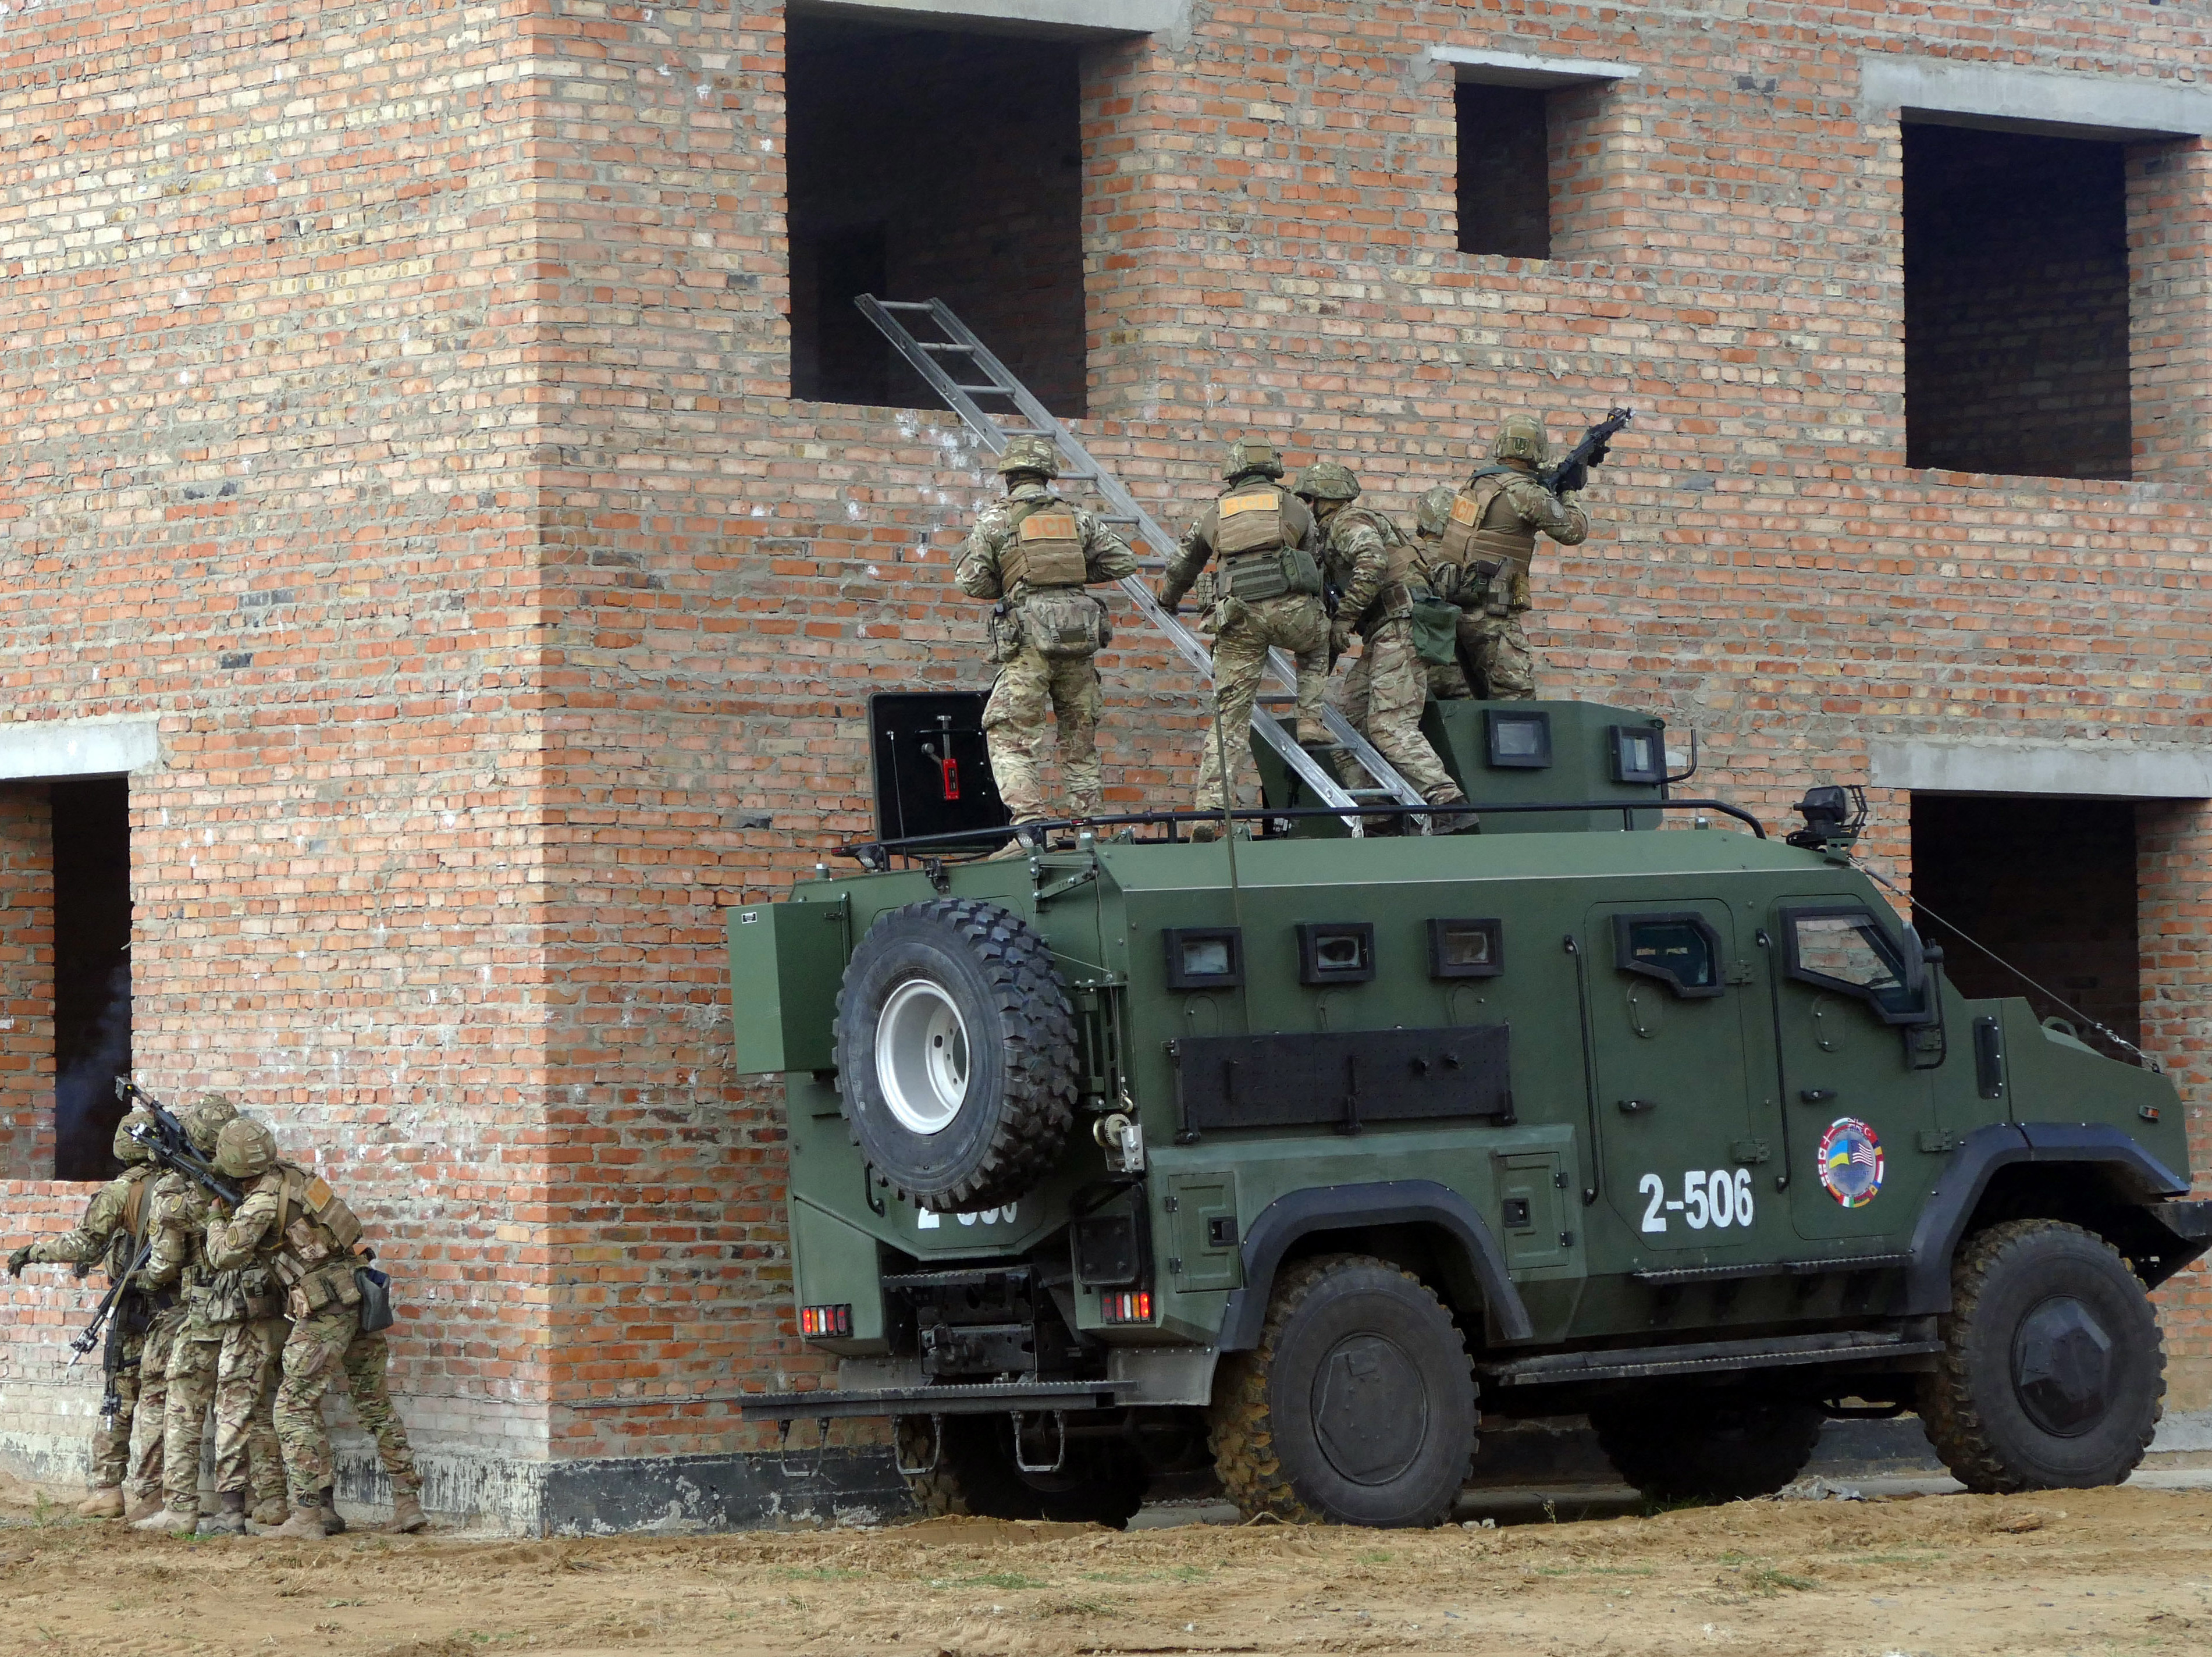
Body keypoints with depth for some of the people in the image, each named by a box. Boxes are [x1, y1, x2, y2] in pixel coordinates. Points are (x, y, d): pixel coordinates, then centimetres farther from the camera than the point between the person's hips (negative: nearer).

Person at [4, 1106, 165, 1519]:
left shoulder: (118, 1192, -8)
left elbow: (84, 1244, -13)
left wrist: (32, 1252, -3)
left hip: (135, 1309, -3)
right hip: (178, 1308, 3)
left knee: (119, 1401, 7)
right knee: (159, 1402, 6)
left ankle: (108, 1488, 6)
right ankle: (147, 1493, 6)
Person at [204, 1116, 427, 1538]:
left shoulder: (262, 1201, -13)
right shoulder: (294, 1175, 12)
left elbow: (225, 1256, -11)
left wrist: (216, 1219, 8)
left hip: (325, 1309, -8)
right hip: (360, 1297, 8)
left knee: (295, 1407, -2)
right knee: (376, 1406, 14)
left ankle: (309, 1514, -7)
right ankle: (408, 1503, 15)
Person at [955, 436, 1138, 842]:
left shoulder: (996, 519, 4)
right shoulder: (1077, 517, 13)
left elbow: (969, 581, 1)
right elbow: (1123, 562, 13)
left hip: (1029, 642, -4)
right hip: (1080, 637, 4)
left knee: (1011, 737, -5)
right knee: (1080, 737, 13)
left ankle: (1030, 824, -21)